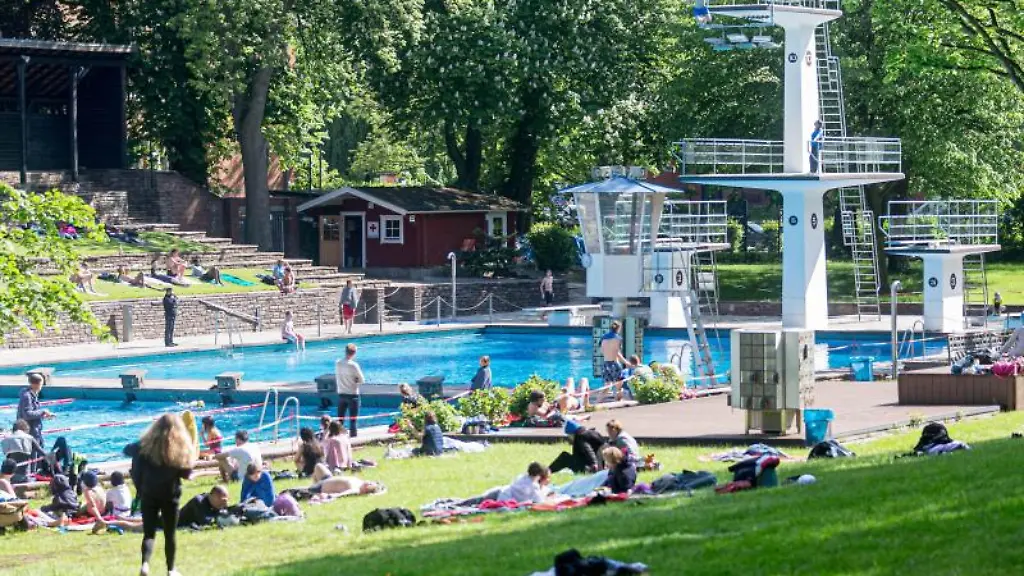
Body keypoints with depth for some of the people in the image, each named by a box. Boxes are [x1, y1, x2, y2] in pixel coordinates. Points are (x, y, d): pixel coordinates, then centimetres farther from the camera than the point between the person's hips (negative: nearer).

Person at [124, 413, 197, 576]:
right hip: (170, 496, -1)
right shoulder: (181, 448, -8)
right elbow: (186, 473, -5)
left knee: (149, 533, 2)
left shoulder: (147, 445, -3)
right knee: (170, 534, 13)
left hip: (149, 495, 1)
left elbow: (128, 450, 10)